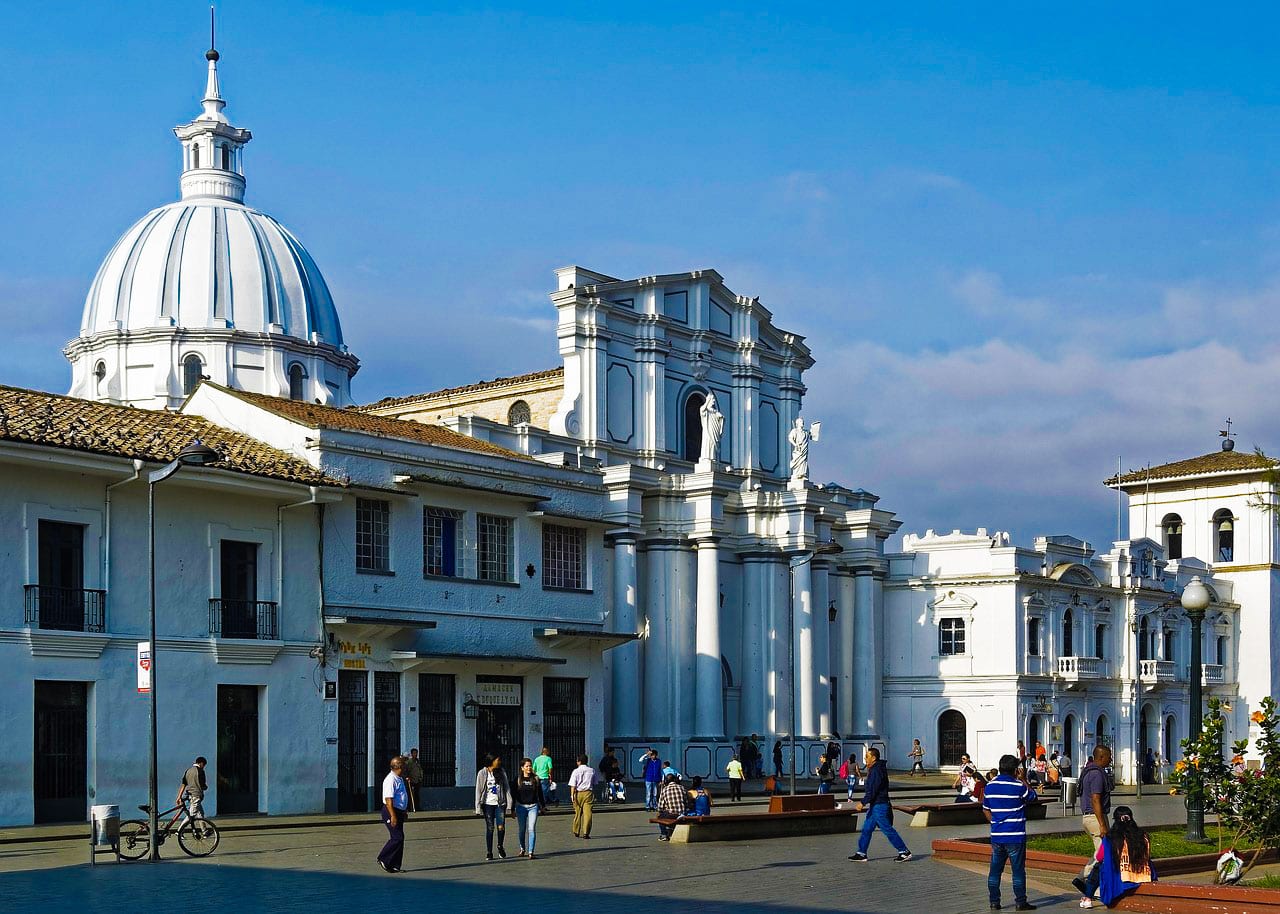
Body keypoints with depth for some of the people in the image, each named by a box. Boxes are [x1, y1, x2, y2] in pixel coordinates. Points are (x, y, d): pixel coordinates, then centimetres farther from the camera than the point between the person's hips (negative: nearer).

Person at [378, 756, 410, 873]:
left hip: (399, 812, 10)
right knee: (397, 838, -13)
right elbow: (389, 800, -23)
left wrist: (405, 812, 28)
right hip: (391, 811, -10)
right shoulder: (391, 780, -18)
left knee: (399, 838, 8)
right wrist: (393, 816, -26)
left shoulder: (400, 779, 15)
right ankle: (383, 859, -2)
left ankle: (395, 865, 12)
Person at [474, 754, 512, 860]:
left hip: (500, 804, 1)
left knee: (501, 827, -7)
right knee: (490, 828, 1)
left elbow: (507, 788, 7)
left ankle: (500, 847, 19)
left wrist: (509, 805, 1)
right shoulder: (482, 773, 0)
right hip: (488, 804, -1)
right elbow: (478, 790, 1)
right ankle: (489, 852, 9)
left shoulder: (502, 772, 5)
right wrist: (478, 807, -4)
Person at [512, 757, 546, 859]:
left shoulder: (536, 779, 2)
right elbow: (513, 794, 1)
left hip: (533, 807, 0)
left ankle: (530, 852, -11)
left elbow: (540, 794, 11)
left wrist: (543, 806, 15)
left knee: (532, 829, -10)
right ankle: (523, 850, 28)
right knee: (521, 830, 9)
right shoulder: (517, 779, -1)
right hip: (521, 806, 0)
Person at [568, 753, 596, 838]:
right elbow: (594, 784, 15)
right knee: (587, 813, -3)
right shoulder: (592, 770, 7)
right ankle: (586, 832, -11)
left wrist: (572, 794, -10)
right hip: (588, 793, 1)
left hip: (578, 793, -1)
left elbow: (573, 785, -10)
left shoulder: (576, 771, -4)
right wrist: (594, 794, 24)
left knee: (578, 813, 11)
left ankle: (576, 832, 23)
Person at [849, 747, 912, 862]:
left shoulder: (876, 771, -18)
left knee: (888, 830, -5)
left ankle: (904, 852, 0)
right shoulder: (873, 770, 14)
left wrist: (863, 803, -19)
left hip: (879, 806, -11)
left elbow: (872, 790, -22)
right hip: (875, 806, 11)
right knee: (866, 829, 11)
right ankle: (861, 854, 14)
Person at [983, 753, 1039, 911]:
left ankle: (994, 902, 12)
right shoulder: (1018, 786, -12)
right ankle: (1020, 902, 6)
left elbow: (986, 810, 12)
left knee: (995, 870, 10)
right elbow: (1032, 797, 7)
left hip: (996, 835, 5)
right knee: (1018, 870, 3)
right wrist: (1024, 781, 15)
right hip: (1015, 836, -5)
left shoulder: (990, 786, 4)